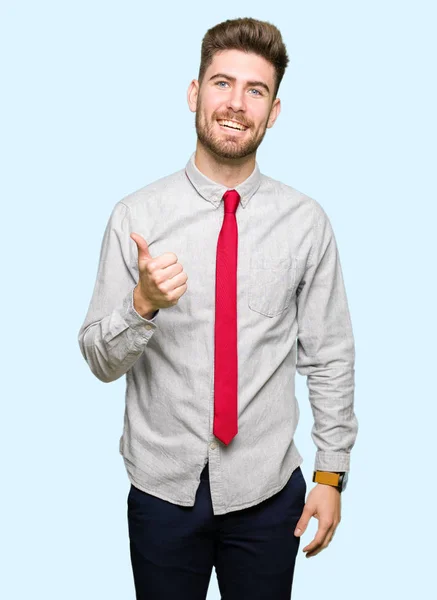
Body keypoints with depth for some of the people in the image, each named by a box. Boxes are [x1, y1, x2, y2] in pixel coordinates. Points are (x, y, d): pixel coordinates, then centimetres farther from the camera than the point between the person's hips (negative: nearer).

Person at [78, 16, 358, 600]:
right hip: (163, 486, 0)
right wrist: (143, 304, -25)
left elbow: (330, 358, 0)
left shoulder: (307, 222, -5)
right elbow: (100, 360, -5)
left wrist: (331, 475, 0)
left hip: (268, 490, 0)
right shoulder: (135, 216, -7)